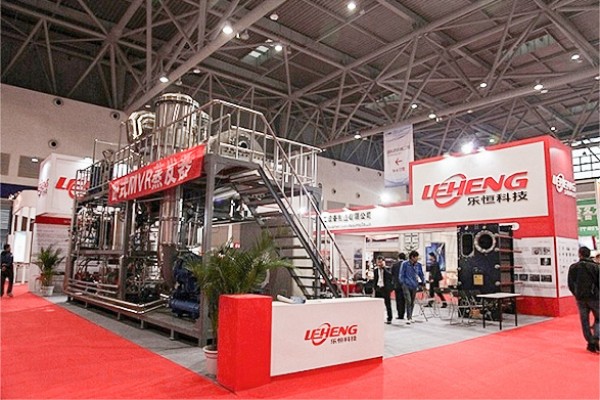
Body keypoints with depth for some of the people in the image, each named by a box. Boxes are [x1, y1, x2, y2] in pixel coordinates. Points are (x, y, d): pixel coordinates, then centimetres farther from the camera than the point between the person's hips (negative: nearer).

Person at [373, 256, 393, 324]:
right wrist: (375, 287, 6)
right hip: (378, 288, 4)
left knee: (388, 304, 1)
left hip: (385, 288, -4)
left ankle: (389, 319, 8)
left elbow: (389, 275, -23)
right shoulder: (375, 270, 12)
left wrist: (383, 267, -18)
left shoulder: (387, 269, -1)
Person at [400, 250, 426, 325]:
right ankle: (409, 318, -11)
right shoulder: (405, 264, -7)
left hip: (414, 286, 4)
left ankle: (410, 317, 24)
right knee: (408, 301, -14)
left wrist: (423, 282, 7)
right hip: (406, 285, -4)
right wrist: (402, 283, -5)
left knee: (412, 302, 11)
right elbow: (401, 275, -2)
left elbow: (421, 275, 14)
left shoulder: (419, 265, 2)